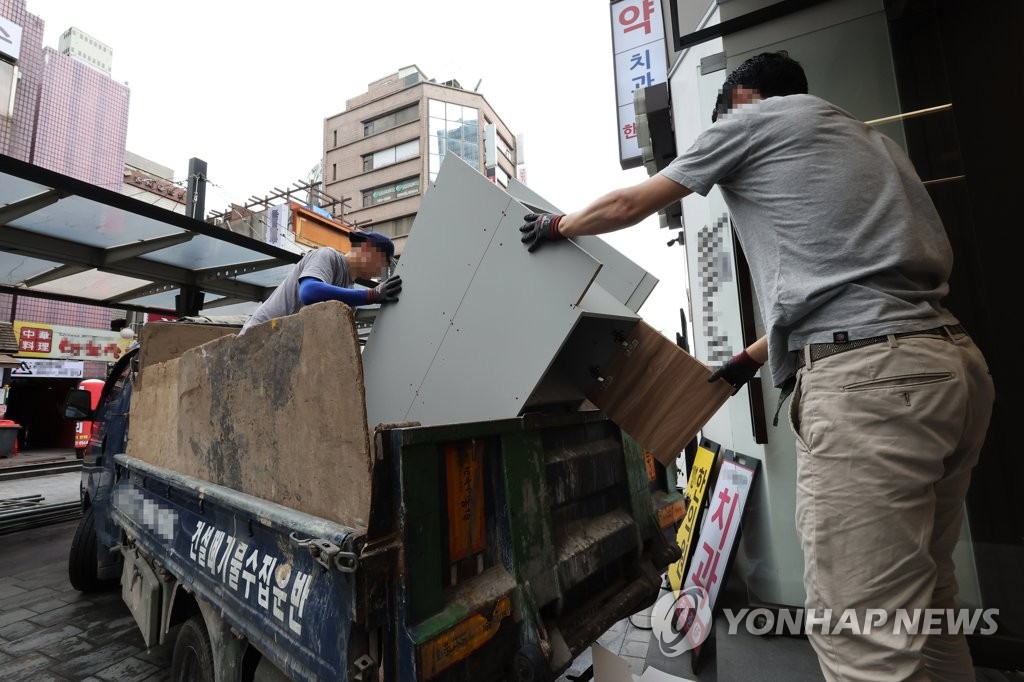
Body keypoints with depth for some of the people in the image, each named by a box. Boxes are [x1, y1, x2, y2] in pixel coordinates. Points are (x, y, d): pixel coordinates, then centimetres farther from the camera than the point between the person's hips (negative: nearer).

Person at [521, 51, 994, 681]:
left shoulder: (752, 116, 9)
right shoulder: (869, 139, 32)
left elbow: (629, 205, 13)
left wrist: (557, 225, 31)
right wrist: (753, 359, 31)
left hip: (866, 374, -10)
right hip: (950, 361, 10)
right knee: (919, 603, 17)